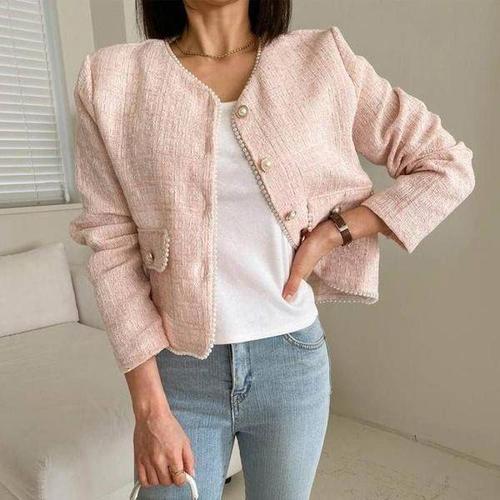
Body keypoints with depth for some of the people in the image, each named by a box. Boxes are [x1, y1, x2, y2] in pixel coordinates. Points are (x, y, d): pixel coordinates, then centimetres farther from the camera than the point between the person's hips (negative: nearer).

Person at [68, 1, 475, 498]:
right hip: (179, 370, -1)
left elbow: (449, 166, 2)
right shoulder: (112, 79, -4)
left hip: (292, 361, 2)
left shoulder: (323, 60, -2)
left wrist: (335, 230, -11)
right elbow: (112, 246, -6)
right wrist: (149, 408, -8)